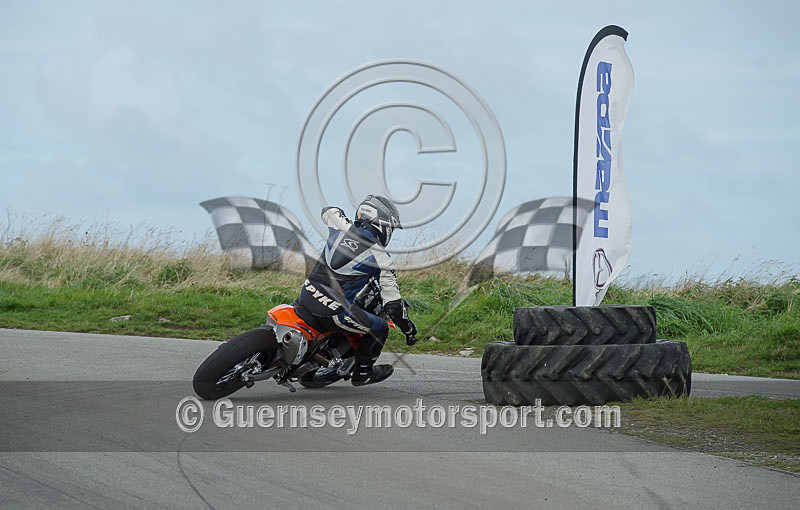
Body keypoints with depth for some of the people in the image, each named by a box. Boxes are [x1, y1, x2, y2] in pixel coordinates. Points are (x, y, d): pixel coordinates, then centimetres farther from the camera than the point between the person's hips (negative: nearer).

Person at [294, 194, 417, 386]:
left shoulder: (342, 227, 3)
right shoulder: (380, 258, -7)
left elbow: (328, 211, 31)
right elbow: (393, 305, -4)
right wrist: (409, 329, 12)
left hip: (306, 299, 5)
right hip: (334, 312, -5)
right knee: (380, 327, 17)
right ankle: (362, 373, 29)